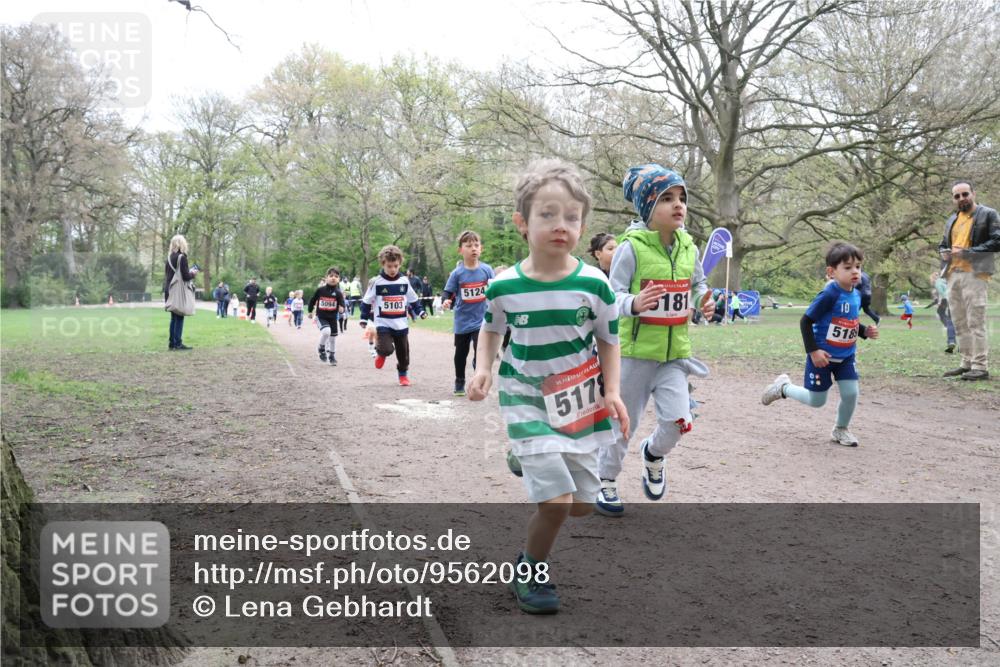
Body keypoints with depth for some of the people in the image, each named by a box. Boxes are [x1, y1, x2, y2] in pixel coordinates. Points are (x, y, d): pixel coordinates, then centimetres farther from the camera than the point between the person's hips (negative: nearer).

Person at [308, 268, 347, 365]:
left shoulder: (338, 293, -6)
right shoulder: (320, 290, -7)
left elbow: (342, 304, -10)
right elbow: (312, 300, 7)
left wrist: (342, 308, -33)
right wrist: (310, 311, 14)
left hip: (332, 318, 3)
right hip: (321, 317, -3)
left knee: (333, 337, 11)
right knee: (326, 331, -27)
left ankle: (332, 356, 30)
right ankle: (322, 349, -1)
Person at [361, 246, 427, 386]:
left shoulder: (404, 281, 2)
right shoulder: (376, 282, -6)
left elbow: (413, 300, 13)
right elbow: (366, 302, 1)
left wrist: (420, 312, 2)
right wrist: (364, 319, -3)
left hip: (401, 325, 3)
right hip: (383, 324, -3)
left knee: (403, 352, 8)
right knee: (387, 349, -20)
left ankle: (403, 374, 29)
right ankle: (381, 353, 16)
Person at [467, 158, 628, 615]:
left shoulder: (594, 284, -11)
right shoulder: (504, 287, -11)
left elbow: (608, 339, 2)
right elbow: (492, 329, 10)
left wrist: (611, 391, -9)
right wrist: (483, 369, -6)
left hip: (579, 401, 3)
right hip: (526, 399, -3)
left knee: (583, 504, 9)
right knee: (557, 500, -13)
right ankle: (531, 573, 13)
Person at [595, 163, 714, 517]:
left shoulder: (688, 246, 1)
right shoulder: (631, 247, -15)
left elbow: (698, 283, 18)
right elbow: (614, 296, -16)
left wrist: (704, 302, -3)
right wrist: (633, 304, -37)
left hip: (675, 351, 4)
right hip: (636, 350, -4)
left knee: (679, 421, -5)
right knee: (623, 421, 9)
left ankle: (653, 453, 30)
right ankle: (606, 481, 32)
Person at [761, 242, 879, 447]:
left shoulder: (856, 295, 1)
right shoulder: (829, 295, -23)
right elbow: (806, 322, -20)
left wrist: (866, 331, -1)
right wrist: (813, 351, -23)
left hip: (845, 357, 6)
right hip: (822, 356, -6)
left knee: (851, 393, -3)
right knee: (816, 401, 3)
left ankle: (840, 430, 23)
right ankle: (783, 387, 30)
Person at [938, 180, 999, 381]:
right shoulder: (951, 220, 21)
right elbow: (943, 244, 32)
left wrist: (966, 252, -16)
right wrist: (944, 253, 7)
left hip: (974, 274, -7)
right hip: (953, 275, 7)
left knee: (975, 323, -10)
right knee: (959, 323, 9)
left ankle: (981, 367, -8)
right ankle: (967, 363, 16)